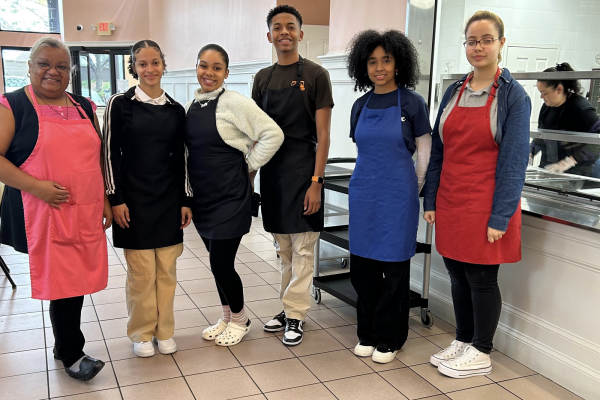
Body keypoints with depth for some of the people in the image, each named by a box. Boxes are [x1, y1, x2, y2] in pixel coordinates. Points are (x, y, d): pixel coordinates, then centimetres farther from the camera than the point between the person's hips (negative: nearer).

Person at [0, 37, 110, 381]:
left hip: (86, 213, 5)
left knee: (77, 279, 12)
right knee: (63, 282, 0)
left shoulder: (84, 107, 13)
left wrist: (105, 200, 11)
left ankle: (65, 344, 31)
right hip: (44, 214, -5)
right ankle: (72, 354, 19)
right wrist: (35, 186, -18)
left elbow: (98, 157, 17)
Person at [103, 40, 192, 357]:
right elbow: (110, 153, -4)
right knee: (141, 270, 2)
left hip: (168, 200, 3)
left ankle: (164, 331, 22)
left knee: (167, 269, 7)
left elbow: (180, 157, 10)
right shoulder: (120, 104, -2)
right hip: (134, 199, -3)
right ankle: (142, 333, 19)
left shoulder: (175, 110, 7)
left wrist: (186, 200, 7)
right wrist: (116, 199, -9)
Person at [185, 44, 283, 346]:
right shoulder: (191, 106, 9)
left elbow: (273, 134, -15)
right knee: (217, 262, 14)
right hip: (202, 198, 6)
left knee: (221, 264, -4)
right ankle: (227, 318, 33)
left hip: (229, 197, -6)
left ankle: (240, 319, 21)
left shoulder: (235, 103, -11)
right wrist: (187, 197, 9)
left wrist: (249, 164, -10)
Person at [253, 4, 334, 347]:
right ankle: (288, 309, 25)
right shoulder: (263, 78, 10)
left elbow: (323, 134, -8)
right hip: (272, 169, 5)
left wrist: (316, 181, -14)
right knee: (284, 248, 13)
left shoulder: (315, 75, -4)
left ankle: (296, 315, 11)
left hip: (302, 169, -5)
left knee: (302, 249, 1)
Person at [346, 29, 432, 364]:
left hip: (397, 195, -4)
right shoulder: (361, 105, 8)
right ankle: (367, 334, 26)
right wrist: (371, 179, 14)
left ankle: (388, 339, 20)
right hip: (363, 193, 4)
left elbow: (425, 152, 2)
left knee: (394, 267, 5)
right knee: (362, 265, 8)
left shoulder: (412, 102, -5)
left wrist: (414, 188, 7)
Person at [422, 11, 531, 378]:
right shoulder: (455, 92, 9)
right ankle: (463, 341, 31)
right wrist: (431, 201, 8)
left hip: (485, 205, -5)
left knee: (481, 278, 5)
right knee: (458, 275, 13)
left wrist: (500, 216, -13)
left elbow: (514, 160, -9)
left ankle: (481, 354, 21)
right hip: (451, 201, 5)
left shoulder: (513, 95, -5)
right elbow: (438, 151, 11)